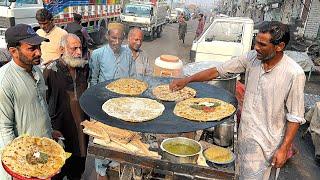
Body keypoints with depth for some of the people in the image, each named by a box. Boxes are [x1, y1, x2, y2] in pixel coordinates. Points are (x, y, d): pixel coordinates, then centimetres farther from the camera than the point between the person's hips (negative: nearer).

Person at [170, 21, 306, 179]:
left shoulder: (294, 74, -20)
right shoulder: (252, 58, -7)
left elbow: (295, 117, -13)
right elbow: (218, 71, -2)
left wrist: (284, 148, -13)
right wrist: (187, 80, -5)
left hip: (266, 142, -4)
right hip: (244, 133, 5)